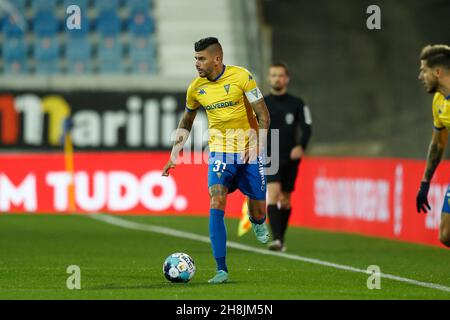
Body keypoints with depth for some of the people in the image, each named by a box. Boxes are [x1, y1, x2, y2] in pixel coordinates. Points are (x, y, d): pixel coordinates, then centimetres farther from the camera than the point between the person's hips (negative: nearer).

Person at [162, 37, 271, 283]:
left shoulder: (242, 77, -12)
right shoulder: (196, 88, -1)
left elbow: (263, 115, -7)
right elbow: (186, 122, 16)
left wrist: (258, 146, -17)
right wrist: (174, 154, 10)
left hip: (249, 151, -1)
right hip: (220, 152, 2)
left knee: (258, 211, 6)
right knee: (216, 204, -18)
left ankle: (257, 221, 48)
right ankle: (221, 270, -18)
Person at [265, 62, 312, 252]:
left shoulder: (297, 104, 5)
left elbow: (306, 127, -3)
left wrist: (301, 146, -20)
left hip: (290, 159, 1)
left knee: (285, 200, 9)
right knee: (273, 193, -21)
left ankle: (281, 239, 26)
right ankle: (276, 239, -29)